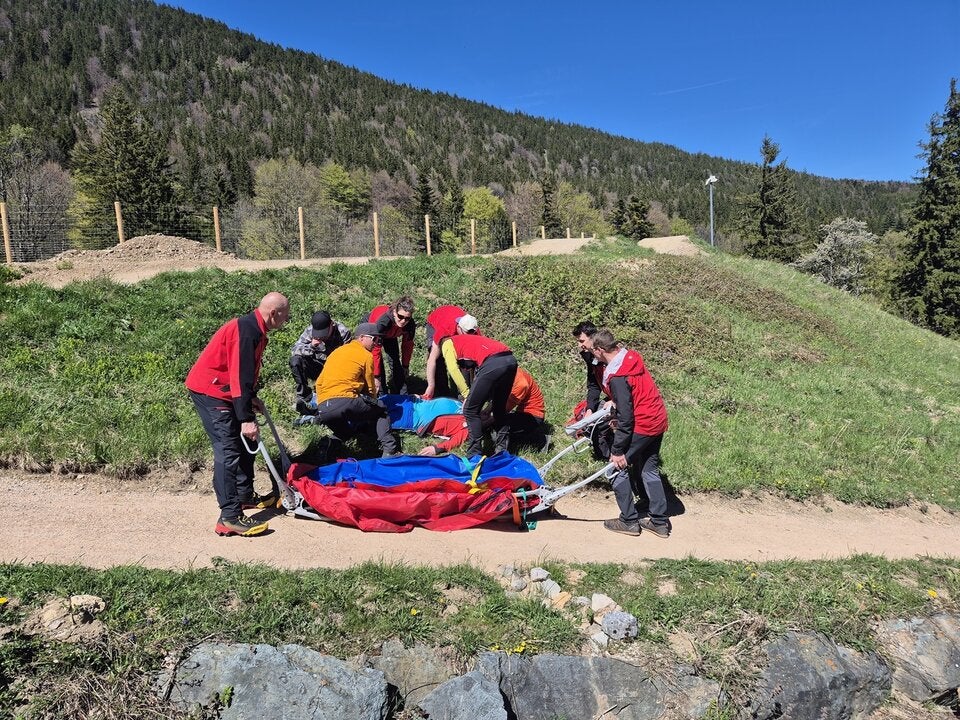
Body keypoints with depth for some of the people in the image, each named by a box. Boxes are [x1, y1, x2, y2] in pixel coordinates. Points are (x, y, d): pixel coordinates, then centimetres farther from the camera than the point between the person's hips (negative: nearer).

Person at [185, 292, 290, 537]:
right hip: (209, 391, -10)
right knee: (229, 450, -14)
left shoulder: (254, 329, 9)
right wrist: (247, 419, -28)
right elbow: (240, 375, -27)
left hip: (221, 390, 10)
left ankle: (245, 495, 29)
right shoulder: (246, 330, -22)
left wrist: (251, 398, 20)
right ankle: (230, 517, -14)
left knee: (245, 443, 16)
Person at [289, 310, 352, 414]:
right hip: (317, 366, 2)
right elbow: (294, 349, -13)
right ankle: (305, 398, -19)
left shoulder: (343, 332, -17)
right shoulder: (310, 330, -9)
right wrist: (311, 346, -30)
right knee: (295, 360, -25)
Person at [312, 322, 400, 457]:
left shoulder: (337, 351, 25)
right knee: (380, 411, 17)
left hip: (323, 409, 6)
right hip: (345, 403, -6)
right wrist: (373, 404, 30)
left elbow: (319, 383, 24)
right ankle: (389, 450, -2)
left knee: (344, 430, 34)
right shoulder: (365, 355, 5)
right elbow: (370, 388, 11)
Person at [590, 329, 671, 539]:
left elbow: (625, 417, -22)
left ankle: (629, 521, 12)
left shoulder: (618, 376, -23)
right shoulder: (631, 358, 4)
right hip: (657, 420, 9)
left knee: (619, 467, 4)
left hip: (641, 426, -9)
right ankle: (660, 522, 23)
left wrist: (618, 450, -16)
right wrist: (617, 415, 25)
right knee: (649, 470, 17)